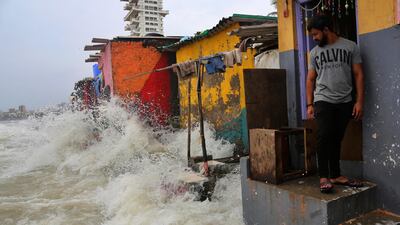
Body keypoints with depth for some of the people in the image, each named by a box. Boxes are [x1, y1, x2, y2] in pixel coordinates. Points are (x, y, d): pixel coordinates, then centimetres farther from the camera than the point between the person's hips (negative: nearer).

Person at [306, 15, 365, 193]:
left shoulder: (350, 46, 5)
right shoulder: (314, 52, 10)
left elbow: (358, 75, 4)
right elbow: (311, 79, 11)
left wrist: (359, 101, -4)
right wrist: (309, 104, 3)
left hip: (345, 102, 0)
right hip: (323, 101, 0)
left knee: (336, 139, 5)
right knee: (324, 136, -13)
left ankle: (335, 175, 15)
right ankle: (323, 177, -6)